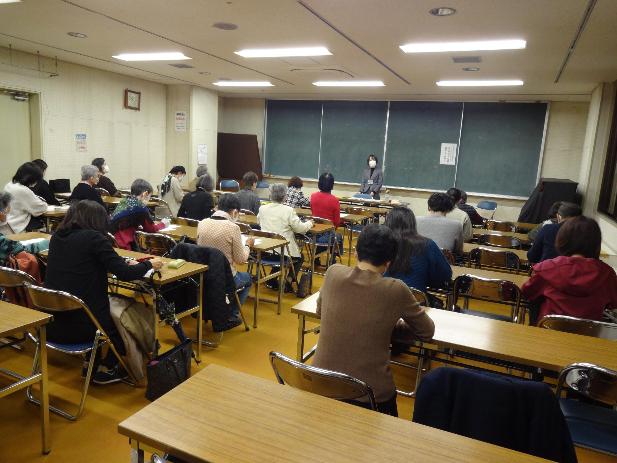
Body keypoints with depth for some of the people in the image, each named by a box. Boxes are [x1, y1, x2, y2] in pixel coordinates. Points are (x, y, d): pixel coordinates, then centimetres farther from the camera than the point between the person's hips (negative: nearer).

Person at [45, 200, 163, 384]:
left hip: (50, 325, 7)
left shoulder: (56, 237, 7)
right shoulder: (94, 238, -12)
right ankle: (106, 368, 24)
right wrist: (149, 264, 5)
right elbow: (125, 274, -13)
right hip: (80, 327, -7)